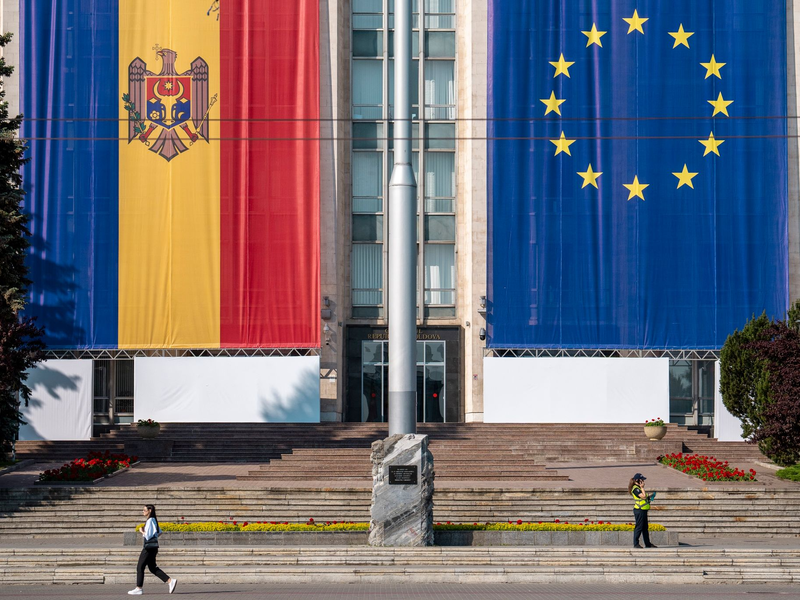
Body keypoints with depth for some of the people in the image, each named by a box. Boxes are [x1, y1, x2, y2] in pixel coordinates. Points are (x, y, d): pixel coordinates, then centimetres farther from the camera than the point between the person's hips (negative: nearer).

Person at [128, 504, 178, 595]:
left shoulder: (150, 521, -15)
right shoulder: (154, 520, 14)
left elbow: (148, 535, -21)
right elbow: (159, 532, 23)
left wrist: (142, 531, -4)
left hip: (149, 547, -10)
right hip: (153, 547, 10)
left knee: (140, 567, -1)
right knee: (152, 568, 12)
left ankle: (139, 588, 3)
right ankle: (170, 581, 7)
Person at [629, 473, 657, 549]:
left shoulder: (639, 488, 17)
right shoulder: (635, 489, -15)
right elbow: (643, 496, -24)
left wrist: (649, 497, 14)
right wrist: (642, 487, -16)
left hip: (643, 510, 10)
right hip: (639, 510, -10)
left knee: (645, 528, 13)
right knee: (639, 527, -6)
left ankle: (647, 543, 18)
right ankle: (636, 544, -1)